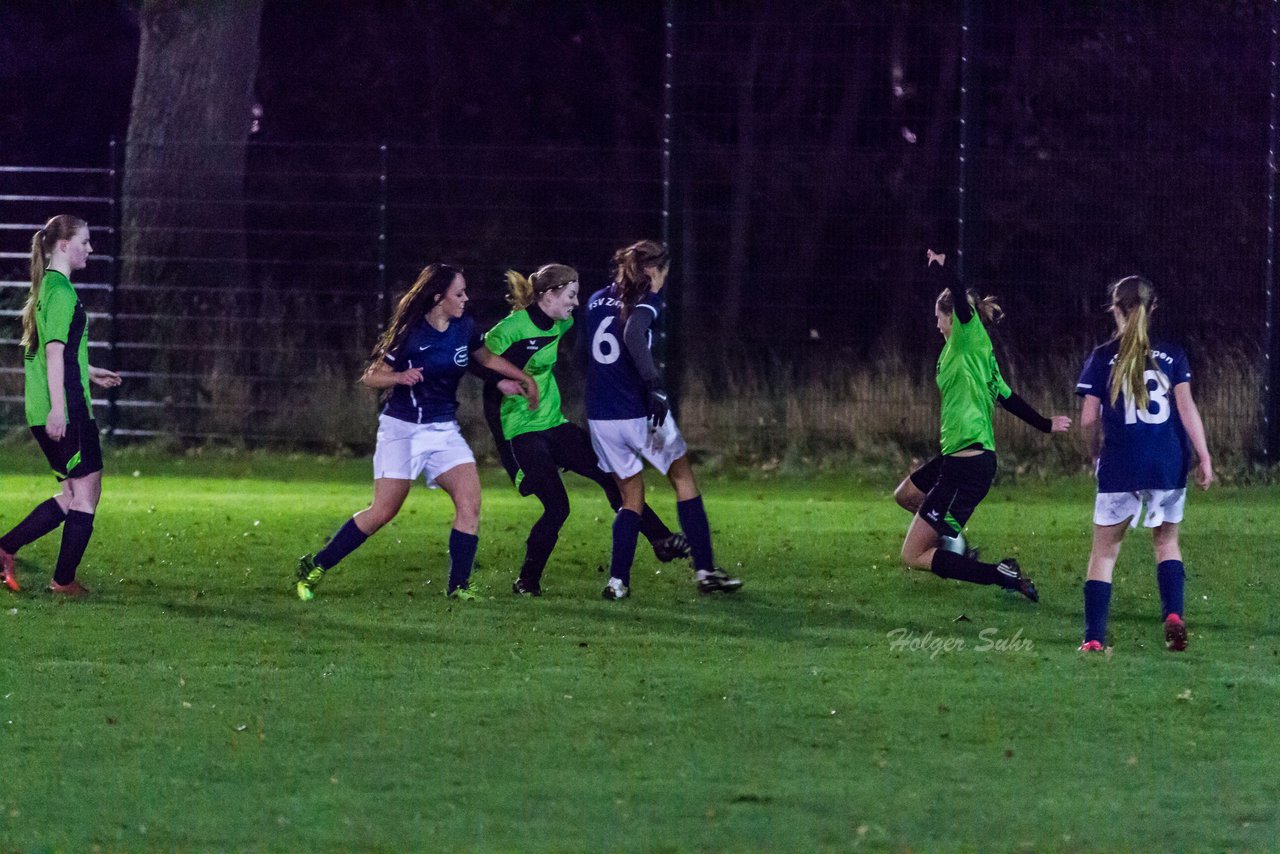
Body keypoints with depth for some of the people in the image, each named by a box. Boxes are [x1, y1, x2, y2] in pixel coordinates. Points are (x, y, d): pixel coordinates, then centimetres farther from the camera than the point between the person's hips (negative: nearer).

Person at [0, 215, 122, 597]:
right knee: (86, 493, -1)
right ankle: (64, 581, 3)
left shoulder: (46, 287, 17)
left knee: (74, 495, 15)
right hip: (67, 410, -10)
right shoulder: (62, 291, -13)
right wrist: (58, 407, -24)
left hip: (45, 416, 10)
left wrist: (89, 372, 36)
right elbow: (55, 351, -20)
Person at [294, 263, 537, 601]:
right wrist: (401, 376, -27)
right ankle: (314, 567, 5)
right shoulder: (411, 333, -13)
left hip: (444, 430, 5)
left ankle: (459, 586, -5)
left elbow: (486, 357, 23)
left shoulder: (464, 329, 2)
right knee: (383, 510, -7)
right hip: (403, 429, -5)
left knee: (470, 500, -12)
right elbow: (371, 377, -9)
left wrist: (525, 378, 19)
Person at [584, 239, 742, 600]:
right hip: (639, 414, -6)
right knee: (684, 478, 13)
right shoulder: (644, 302, -8)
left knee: (631, 496, 16)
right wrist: (654, 384, -35)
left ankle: (618, 580, 3)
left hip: (600, 418, 6)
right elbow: (633, 335, -29)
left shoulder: (597, 300, 12)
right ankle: (705, 571, 12)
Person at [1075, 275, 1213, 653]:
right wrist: (1203, 456, -2)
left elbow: (1089, 419, -1)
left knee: (1105, 549, 7)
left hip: (1119, 466, -2)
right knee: (1167, 540, 19)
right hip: (1168, 465, 2)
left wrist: (1095, 454, 16)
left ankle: (1093, 637, -1)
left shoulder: (1102, 359, 0)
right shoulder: (1172, 355, 3)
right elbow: (1186, 407, -4)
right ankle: (1173, 614, -3)